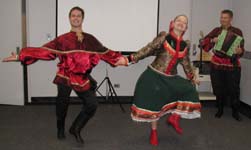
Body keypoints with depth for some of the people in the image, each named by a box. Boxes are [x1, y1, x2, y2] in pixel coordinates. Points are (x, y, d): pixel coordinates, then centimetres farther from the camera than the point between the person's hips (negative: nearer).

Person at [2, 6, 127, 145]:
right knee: (62, 104, 7)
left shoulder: (90, 39, 9)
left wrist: (120, 58, 5)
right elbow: (44, 50, -4)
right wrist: (20, 56, -9)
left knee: (92, 104, -3)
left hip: (83, 78, 3)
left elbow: (104, 52, 13)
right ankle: (60, 130, 38)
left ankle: (75, 129, 19)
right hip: (65, 77, -2)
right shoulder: (62, 40, 1)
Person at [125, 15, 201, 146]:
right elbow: (148, 49, -13)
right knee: (154, 103, 2)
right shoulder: (164, 36, -9)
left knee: (189, 91, -9)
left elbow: (186, 63, 16)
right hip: (155, 75, -4)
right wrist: (131, 58, -21)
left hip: (171, 78, 4)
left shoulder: (184, 46, 5)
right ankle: (154, 132, 26)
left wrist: (192, 77, 17)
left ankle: (174, 118, 12)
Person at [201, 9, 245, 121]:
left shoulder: (237, 32, -1)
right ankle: (220, 110, 25)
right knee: (219, 89, 8)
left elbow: (241, 49, -6)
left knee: (234, 89, -1)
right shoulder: (216, 30, 6)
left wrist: (239, 51, -29)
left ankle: (235, 112, 15)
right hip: (217, 64, 2)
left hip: (232, 65, -2)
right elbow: (203, 42, 3)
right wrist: (212, 40, -16)